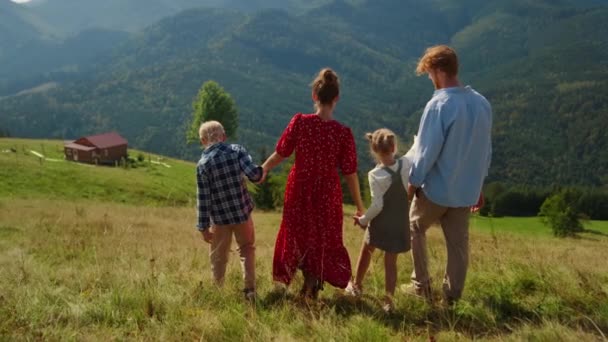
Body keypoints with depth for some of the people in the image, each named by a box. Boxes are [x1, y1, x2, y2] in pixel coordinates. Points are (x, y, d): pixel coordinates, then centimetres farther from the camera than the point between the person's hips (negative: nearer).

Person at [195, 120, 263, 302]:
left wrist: (203, 226, -2)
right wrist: (261, 172, 6)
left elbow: (203, 199, -9)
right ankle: (250, 290, 14)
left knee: (218, 258, 15)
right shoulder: (237, 150, -6)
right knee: (247, 250, 20)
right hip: (242, 212, 1)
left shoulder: (203, 164, -9)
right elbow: (253, 174, -17)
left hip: (220, 218, -1)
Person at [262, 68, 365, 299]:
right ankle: (312, 288, 25)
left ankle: (310, 283, 31)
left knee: (299, 236, 21)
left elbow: (281, 153, -5)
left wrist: (262, 170, 13)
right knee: (323, 240, 19)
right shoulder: (343, 133, -13)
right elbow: (350, 173, -9)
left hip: (299, 192, 1)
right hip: (327, 195, 0)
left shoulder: (300, 122, -13)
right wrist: (359, 206, 2)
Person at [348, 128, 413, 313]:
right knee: (391, 261, 10)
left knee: (366, 251, 21)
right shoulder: (407, 164, -11)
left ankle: (356, 286, 39)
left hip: (380, 223, -2)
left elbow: (377, 206, -18)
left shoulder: (375, 174, -18)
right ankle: (388, 301, 10)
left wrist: (363, 219, -6)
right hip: (400, 223, 2)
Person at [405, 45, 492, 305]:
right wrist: (478, 182, 19)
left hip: (437, 189, -5)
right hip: (467, 189, 6)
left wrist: (414, 182, -4)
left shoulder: (439, 105, -21)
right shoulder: (482, 103, 1)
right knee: (458, 242, 14)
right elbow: (486, 150, 8)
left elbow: (427, 151, -18)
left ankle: (422, 285, 25)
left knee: (415, 228, 19)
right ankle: (452, 296, 24)